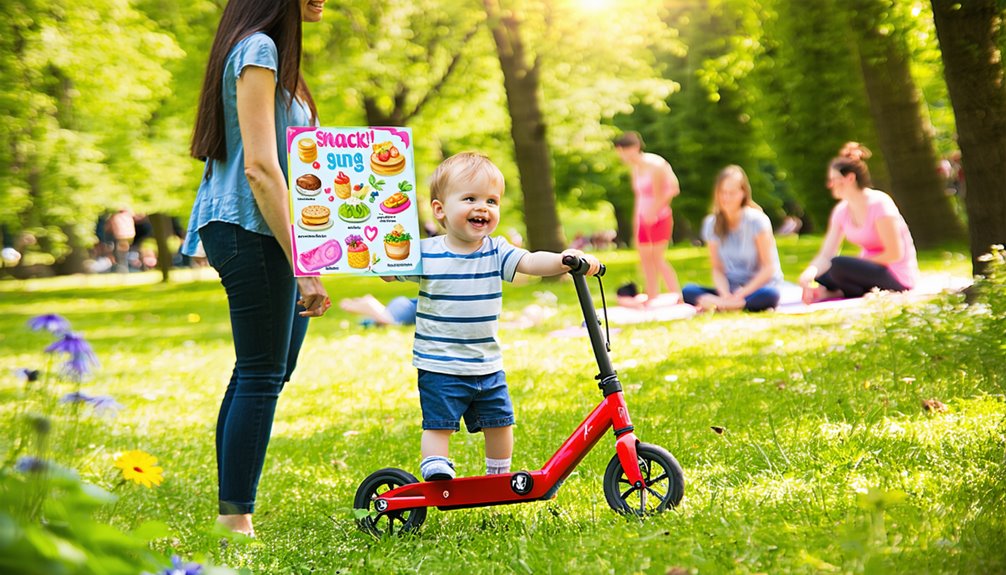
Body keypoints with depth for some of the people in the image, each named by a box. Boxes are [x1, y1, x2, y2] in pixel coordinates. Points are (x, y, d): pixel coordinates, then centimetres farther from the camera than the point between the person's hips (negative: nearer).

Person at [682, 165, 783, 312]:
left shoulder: (756, 220, -9)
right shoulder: (711, 224, 2)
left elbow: (768, 267, -10)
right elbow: (717, 269, 3)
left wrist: (743, 293, -19)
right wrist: (725, 295, -18)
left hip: (758, 287, -3)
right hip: (730, 290, 3)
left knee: (769, 295, -39)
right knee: (688, 291, -20)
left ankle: (712, 303, -32)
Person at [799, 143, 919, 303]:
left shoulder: (879, 204, -18)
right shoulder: (842, 211, 4)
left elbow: (895, 253, -20)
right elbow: (825, 255, -1)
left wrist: (859, 264, -18)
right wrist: (808, 275, -22)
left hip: (898, 279, -8)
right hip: (871, 271, 8)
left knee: (839, 266, -30)